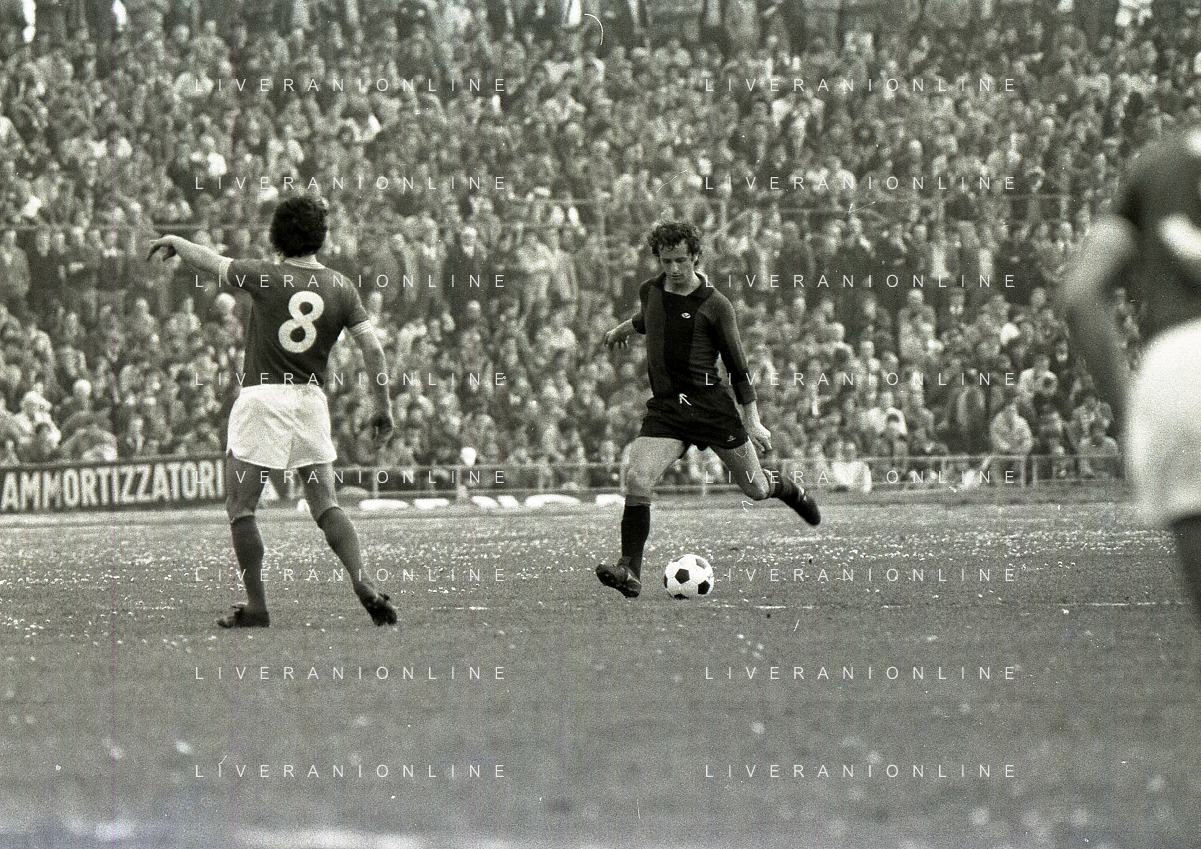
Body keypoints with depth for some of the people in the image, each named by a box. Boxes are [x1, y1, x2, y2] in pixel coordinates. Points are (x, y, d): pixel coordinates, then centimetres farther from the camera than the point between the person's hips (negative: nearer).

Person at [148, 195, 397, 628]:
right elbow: (373, 349, -1)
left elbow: (209, 260, 7)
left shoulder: (264, 276, -3)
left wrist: (173, 242, 27)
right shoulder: (340, 287, 4)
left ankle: (256, 606, 4)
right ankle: (364, 584, -10)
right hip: (312, 398, 4)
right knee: (326, 506, 8)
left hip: (262, 397, -4)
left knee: (240, 509, 6)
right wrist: (382, 407, 7)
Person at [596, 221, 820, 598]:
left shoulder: (714, 305, -7)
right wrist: (625, 328, 47)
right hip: (665, 408, 3)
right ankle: (629, 571, -17)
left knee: (755, 489, 7)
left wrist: (751, 419, -1)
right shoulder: (650, 291, 6)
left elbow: (737, 365, -1)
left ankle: (787, 488, 45)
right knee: (637, 479, -20)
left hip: (710, 403, -3)